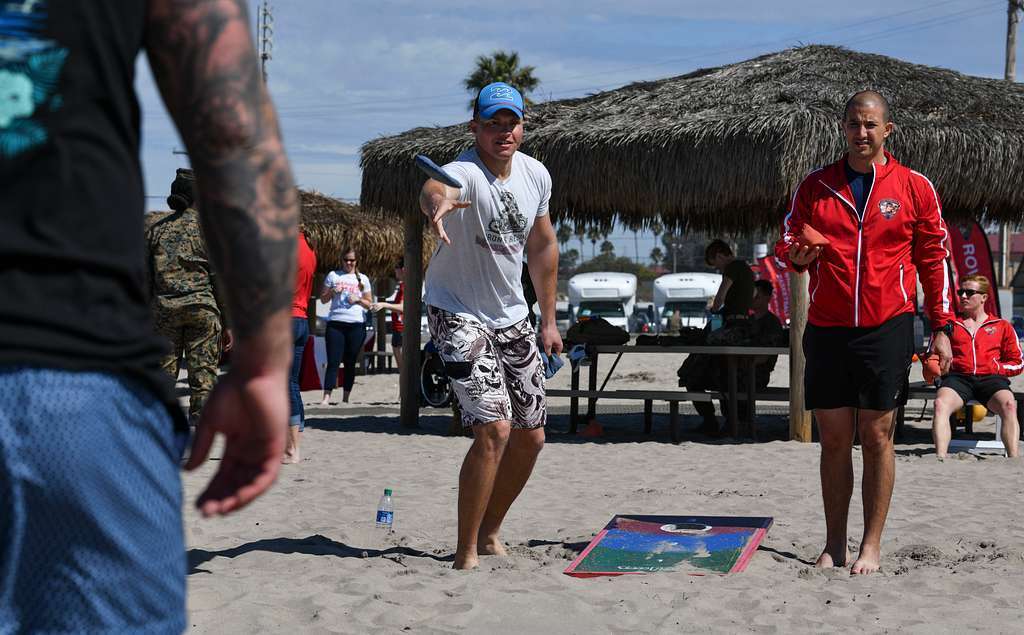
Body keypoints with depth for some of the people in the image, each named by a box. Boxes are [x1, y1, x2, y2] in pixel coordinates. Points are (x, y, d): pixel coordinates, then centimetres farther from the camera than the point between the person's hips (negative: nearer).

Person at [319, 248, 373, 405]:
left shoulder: (362, 279, 12)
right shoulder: (333, 275, 10)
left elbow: (369, 304, 14)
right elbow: (323, 299, 12)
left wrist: (358, 299, -5)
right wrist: (332, 291, -7)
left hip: (356, 325, 1)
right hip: (335, 323, -1)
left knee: (350, 363, 5)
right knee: (333, 361, -9)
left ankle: (346, 398, 12)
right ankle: (326, 397, -14)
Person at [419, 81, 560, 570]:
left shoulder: (536, 175, -2)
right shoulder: (466, 172, -23)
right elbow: (435, 187, -49)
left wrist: (548, 320, 14)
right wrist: (437, 202, -74)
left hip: (511, 316, 7)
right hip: (458, 315, -7)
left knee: (531, 436, 9)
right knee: (494, 429, -20)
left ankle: (489, 534, 29)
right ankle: (466, 553, -9)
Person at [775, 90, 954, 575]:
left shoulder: (914, 187, 4)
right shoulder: (815, 186, 9)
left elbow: (935, 258, 7)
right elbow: (786, 242, 15)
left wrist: (941, 327, 2)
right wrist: (797, 256, -10)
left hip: (886, 327, -2)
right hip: (827, 328, 2)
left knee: (877, 435, -1)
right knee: (834, 437, 4)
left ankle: (871, 545, 6)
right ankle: (834, 543, 12)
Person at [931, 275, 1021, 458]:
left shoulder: (1002, 326, 23)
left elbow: (1018, 363, 20)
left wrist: (996, 368, 0)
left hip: (991, 379, 0)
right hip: (957, 377, 0)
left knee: (1009, 405, -35)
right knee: (941, 404, -35)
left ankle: (1014, 459, -43)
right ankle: (941, 459, -46)